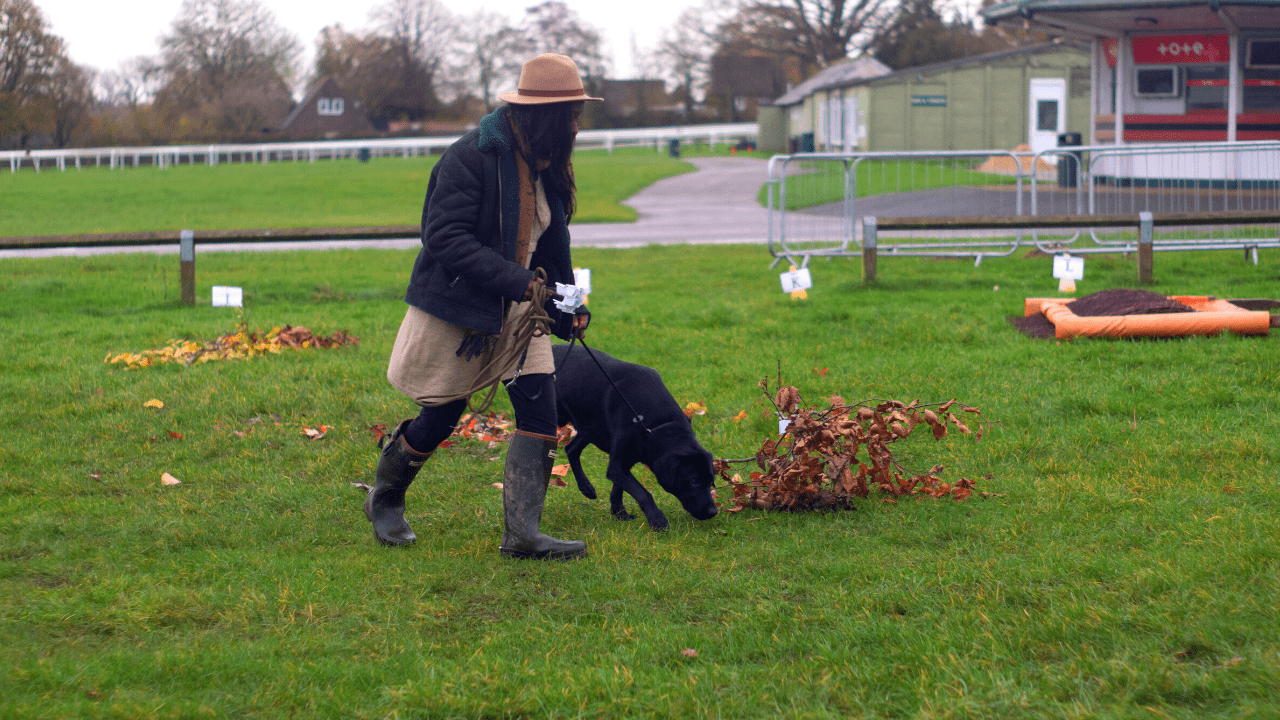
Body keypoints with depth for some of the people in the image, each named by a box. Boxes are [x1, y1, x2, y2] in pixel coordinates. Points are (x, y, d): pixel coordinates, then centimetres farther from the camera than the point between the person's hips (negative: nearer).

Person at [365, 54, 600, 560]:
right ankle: (384, 500, 32)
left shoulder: (547, 166, 5)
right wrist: (518, 282, -31)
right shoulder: (472, 158, -20)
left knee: (541, 413, -7)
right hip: (457, 309, -7)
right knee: (440, 418, 5)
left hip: (518, 311, 7)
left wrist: (567, 306, 3)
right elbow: (445, 238, -27)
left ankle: (522, 533, -5)